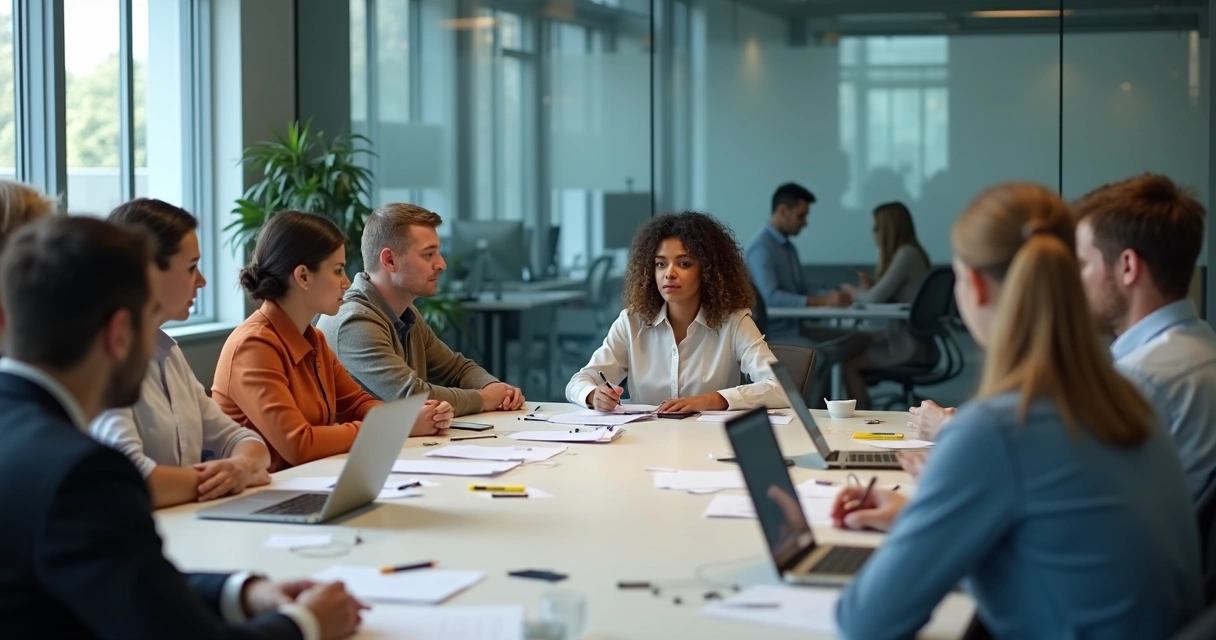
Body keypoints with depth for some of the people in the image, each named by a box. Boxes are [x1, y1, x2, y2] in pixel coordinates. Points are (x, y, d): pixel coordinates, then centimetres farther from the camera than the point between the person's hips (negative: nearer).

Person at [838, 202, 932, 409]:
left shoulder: (906, 254, -16)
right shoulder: (908, 253, 13)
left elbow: (876, 298, -18)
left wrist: (851, 291, 0)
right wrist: (869, 286, 3)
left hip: (911, 344, -10)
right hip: (906, 336, 10)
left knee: (849, 363, -11)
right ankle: (862, 412, 14)